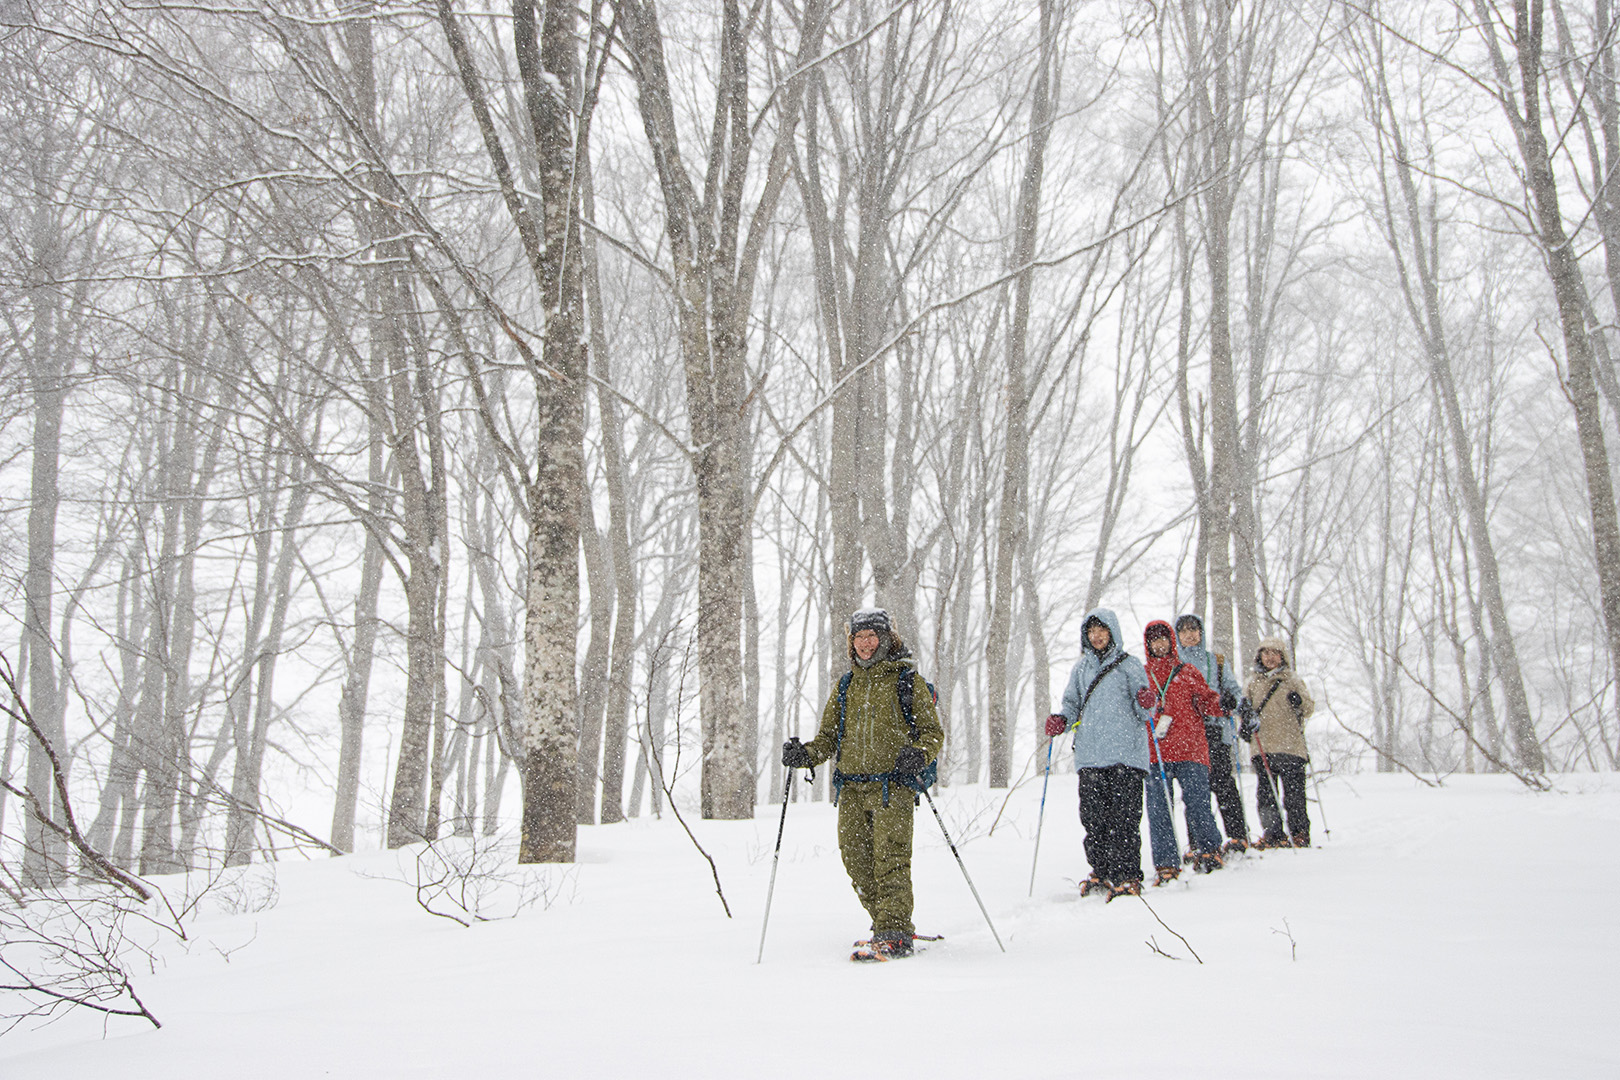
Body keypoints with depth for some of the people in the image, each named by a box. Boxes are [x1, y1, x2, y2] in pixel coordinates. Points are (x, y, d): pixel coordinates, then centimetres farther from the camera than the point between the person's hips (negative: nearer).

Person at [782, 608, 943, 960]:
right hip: (851, 788, 5)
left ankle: (895, 935, -13)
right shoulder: (846, 686, 19)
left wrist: (918, 754, -20)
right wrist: (805, 754, 0)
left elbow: (933, 733, 2)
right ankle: (888, 925, 18)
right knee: (857, 861, 2)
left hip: (893, 784, -5)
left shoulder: (907, 681, 5)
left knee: (890, 858, -16)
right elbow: (829, 737, 21)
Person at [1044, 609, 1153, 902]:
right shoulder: (1081, 668, 17)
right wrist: (1062, 721, 3)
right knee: (1092, 817, 3)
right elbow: (1073, 704, 23)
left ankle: (1127, 877, -6)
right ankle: (1102, 872, 16)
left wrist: (1146, 704, -19)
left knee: (1124, 817, -9)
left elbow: (1142, 712, 3)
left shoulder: (1129, 665, 6)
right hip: (1089, 755, 4)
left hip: (1125, 755, -4)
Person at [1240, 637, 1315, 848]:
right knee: (1265, 795, -1)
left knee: (1293, 794, -3)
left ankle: (1300, 835, 8)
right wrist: (1247, 722, 1)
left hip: (1291, 746, -2)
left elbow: (1309, 709, 2)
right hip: (1262, 748, 2)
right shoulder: (1253, 683, 15)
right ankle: (1272, 835, 6)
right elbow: (1245, 707, 22)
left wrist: (1300, 701, -20)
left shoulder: (1292, 681, 8)